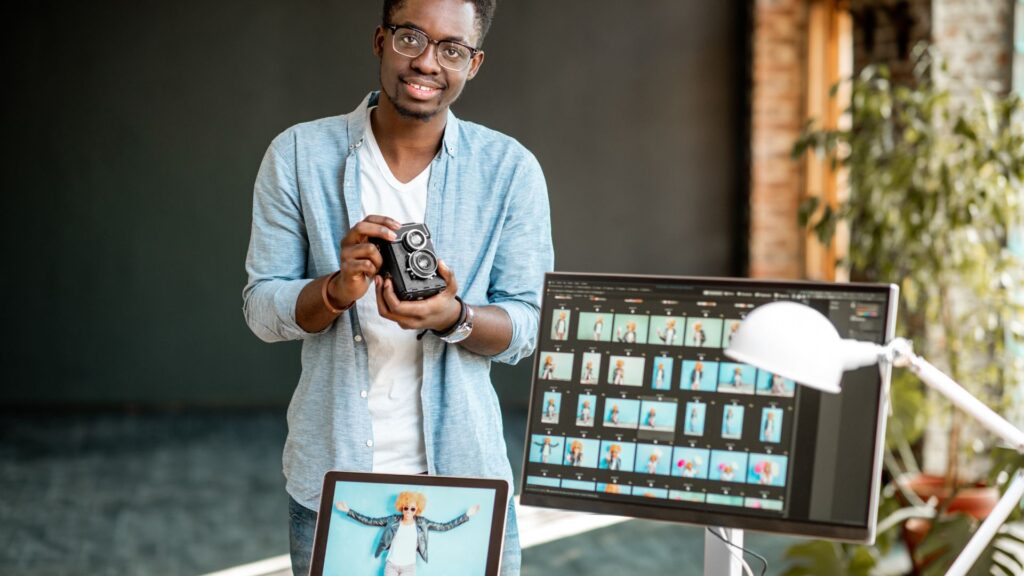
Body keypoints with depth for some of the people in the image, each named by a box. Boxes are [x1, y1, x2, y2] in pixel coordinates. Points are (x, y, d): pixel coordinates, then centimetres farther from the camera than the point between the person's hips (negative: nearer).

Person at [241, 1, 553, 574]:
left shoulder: (512, 170, -3)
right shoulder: (299, 155, -2)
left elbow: (528, 327, -1)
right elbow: (261, 308, -1)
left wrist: (453, 317, -23)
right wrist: (339, 288, -22)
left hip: (464, 476, 0)